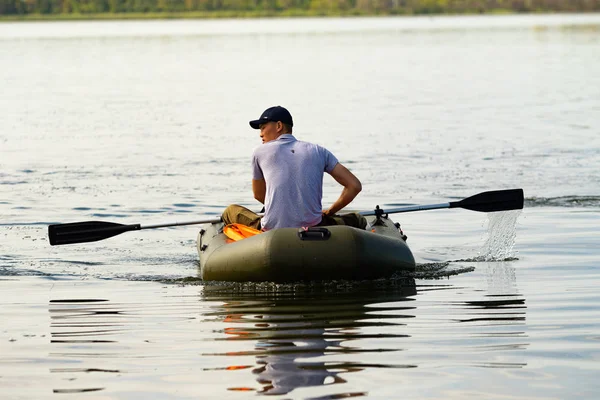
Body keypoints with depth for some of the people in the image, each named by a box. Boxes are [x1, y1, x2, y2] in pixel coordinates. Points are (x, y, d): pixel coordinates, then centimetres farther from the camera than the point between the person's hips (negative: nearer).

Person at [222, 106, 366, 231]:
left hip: (273, 232, 0)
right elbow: (354, 186, 9)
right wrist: (329, 212, 20)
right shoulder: (319, 151, 10)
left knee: (230, 211, 26)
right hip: (313, 228, 0)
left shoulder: (261, 151, 8)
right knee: (358, 220, 25)